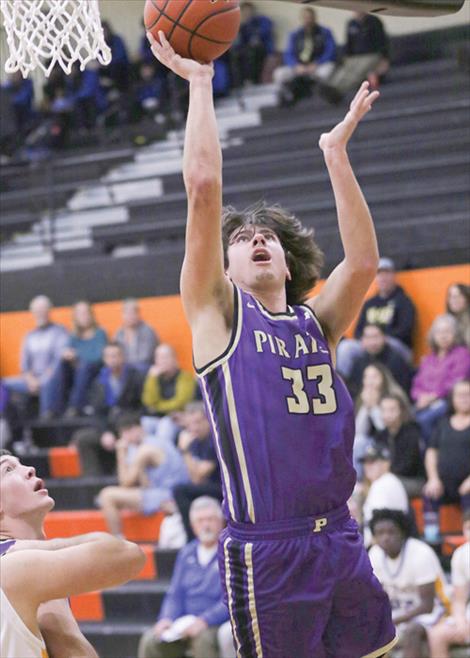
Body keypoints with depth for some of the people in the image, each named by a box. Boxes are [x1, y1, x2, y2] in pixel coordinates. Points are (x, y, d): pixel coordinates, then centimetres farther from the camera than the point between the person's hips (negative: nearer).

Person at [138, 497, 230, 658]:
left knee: (203, 639, -38)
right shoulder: (186, 554, 17)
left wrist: (204, 621, -21)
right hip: (185, 624, 5)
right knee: (150, 641, -21)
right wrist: (167, 619, -4)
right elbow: (175, 594, 16)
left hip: (217, 625, -5)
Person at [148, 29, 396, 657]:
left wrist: (336, 149, 2)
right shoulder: (218, 312, 3)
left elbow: (362, 262, -3)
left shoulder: (315, 321, 15)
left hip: (341, 539, 5)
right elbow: (204, 189, -5)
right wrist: (199, 82, 0)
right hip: (267, 551, -5)